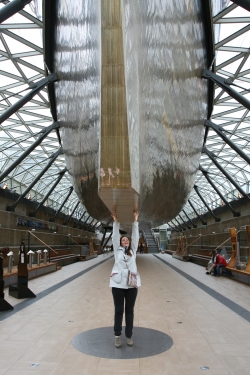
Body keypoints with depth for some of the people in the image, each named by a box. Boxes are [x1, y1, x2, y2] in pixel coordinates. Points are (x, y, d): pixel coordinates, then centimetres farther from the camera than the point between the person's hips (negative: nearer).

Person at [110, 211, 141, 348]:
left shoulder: (133, 250, 12)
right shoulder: (117, 250, 9)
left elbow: (135, 236, 7)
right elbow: (115, 236, 5)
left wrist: (135, 221, 4)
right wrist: (116, 221, 1)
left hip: (132, 284, 1)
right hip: (118, 283, -1)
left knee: (129, 311, 10)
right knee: (118, 311, 8)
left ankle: (129, 336, 22)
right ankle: (117, 336, 21)